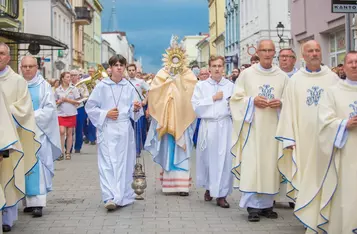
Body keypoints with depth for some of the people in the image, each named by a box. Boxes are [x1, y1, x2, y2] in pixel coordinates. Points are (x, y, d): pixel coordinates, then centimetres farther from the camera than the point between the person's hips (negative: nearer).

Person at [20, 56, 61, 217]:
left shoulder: (44, 86, 4)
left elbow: (50, 108, -1)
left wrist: (33, 116, -13)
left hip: (39, 131, -2)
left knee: (37, 165, -7)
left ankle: (38, 203, -9)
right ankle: (27, 201, 8)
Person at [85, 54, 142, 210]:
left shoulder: (129, 87, 8)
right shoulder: (101, 86, 0)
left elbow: (133, 112, 11)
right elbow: (90, 107, 3)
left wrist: (135, 109, -11)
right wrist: (106, 114, -8)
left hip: (125, 129, 3)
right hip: (107, 129, -3)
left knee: (124, 163, 6)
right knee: (108, 163, -10)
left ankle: (122, 196, 18)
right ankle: (110, 198, -14)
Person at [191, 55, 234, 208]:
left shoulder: (230, 86, 6)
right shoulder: (201, 86, 6)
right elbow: (196, 107, -4)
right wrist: (213, 98, -6)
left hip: (225, 126, 0)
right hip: (207, 126, 0)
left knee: (224, 159, -4)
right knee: (207, 158, 8)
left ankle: (221, 194, 2)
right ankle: (209, 188, 28)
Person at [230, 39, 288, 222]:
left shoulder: (282, 76, 8)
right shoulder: (247, 74, 4)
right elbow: (236, 98, 3)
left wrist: (281, 103, -9)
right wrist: (252, 101, -12)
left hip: (273, 127, 2)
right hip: (252, 126, -2)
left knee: (271, 163, 4)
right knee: (252, 163, -6)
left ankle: (267, 204, 13)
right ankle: (252, 205, -2)